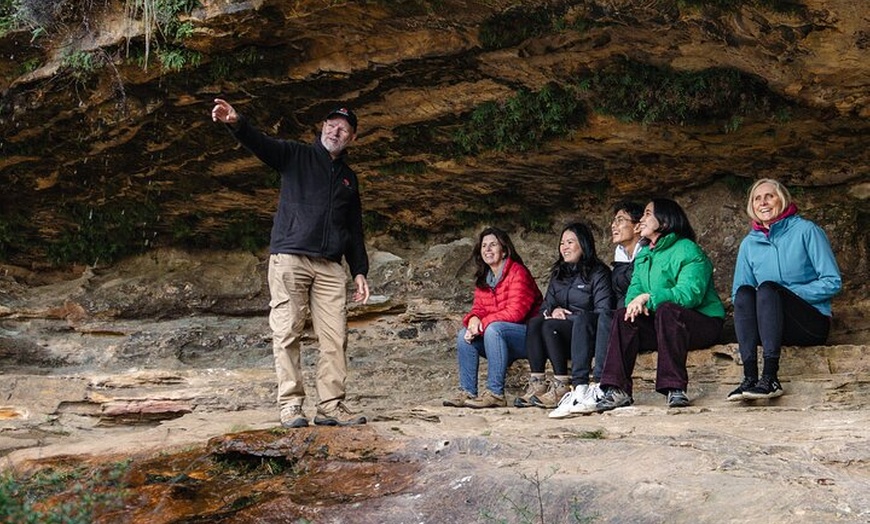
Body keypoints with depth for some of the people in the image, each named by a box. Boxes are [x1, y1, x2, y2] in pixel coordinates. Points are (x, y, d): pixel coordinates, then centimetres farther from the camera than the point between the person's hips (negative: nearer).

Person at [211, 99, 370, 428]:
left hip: (330, 267, 4)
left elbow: (354, 230, 25)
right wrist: (236, 123, -30)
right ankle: (290, 405, -2)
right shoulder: (296, 156, 10)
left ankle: (331, 405, 4)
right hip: (289, 258, -4)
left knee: (335, 336, -2)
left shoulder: (349, 178, 22)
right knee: (287, 333, -5)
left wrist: (360, 271, 15)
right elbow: (260, 143, -9)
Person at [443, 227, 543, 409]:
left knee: (493, 329, -33)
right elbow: (478, 308, 10)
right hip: (499, 338, 8)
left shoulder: (517, 273, -13)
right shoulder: (483, 279, 12)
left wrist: (483, 324, -21)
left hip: (528, 337, -8)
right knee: (464, 335, -8)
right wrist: (473, 319, -16)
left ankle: (495, 393, -32)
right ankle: (468, 392, -10)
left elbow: (515, 312, -22)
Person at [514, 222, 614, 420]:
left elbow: (603, 311, -12)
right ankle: (537, 385, -31)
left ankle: (562, 387, -30)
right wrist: (552, 311, -8)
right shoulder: (559, 274, 20)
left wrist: (570, 316, -17)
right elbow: (545, 305, 17)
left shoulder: (598, 272, -2)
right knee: (535, 323, -23)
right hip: (562, 333, 6)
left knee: (550, 326, -31)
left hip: (585, 335, -6)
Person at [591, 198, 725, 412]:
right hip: (663, 324, 7)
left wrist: (648, 298, -26)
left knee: (666, 309, -35)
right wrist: (637, 302, -17)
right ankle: (617, 390, -25)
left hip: (703, 323, -7)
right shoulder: (643, 255, 17)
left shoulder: (688, 251, -10)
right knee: (624, 315, -16)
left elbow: (690, 294, -23)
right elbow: (634, 290, 9)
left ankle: (675, 388, -36)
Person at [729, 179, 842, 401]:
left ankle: (770, 377, -43)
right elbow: (737, 294, 14)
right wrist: (747, 298, -9)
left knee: (768, 288, -29)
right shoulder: (749, 243, 12)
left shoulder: (806, 231, 1)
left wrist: (789, 294, -13)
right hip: (766, 327, 3)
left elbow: (832, 282, -5)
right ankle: (750, 377, -40)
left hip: (812, 324, -3)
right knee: (744, 292, -25)